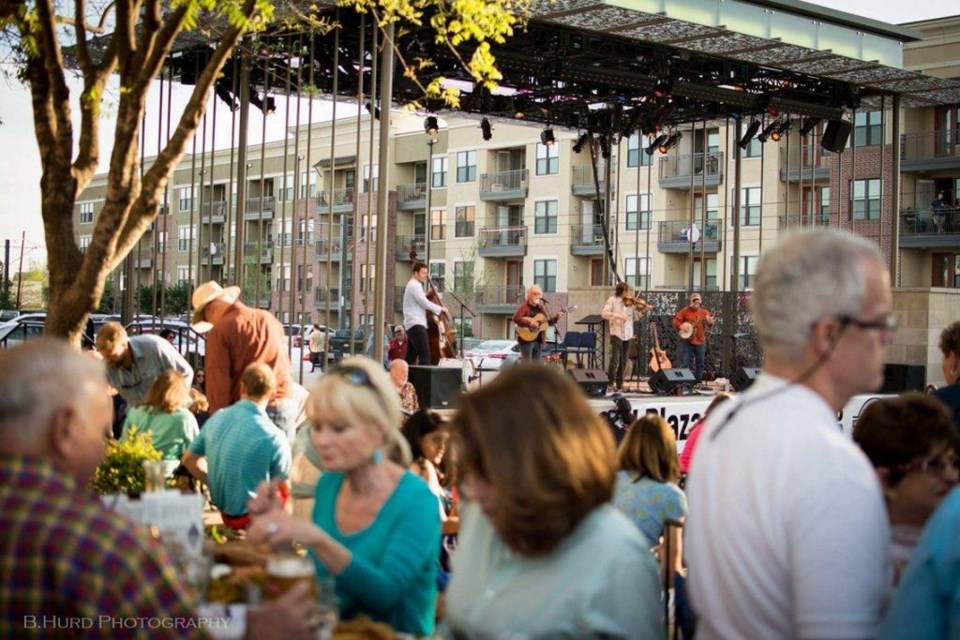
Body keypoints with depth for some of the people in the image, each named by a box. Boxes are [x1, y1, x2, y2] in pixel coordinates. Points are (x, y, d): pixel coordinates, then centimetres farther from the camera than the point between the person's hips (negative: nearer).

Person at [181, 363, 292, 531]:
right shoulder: (274, 438, -20)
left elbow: (189, 459, 8)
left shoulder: (216, 418, -3)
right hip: (251, 516, -7)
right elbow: (285, 491, -9)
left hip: (223, 510, 7)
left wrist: (215, 484, 14)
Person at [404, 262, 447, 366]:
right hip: (416, 324, -11)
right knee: (425, 354, -19)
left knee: (411, 356, 11)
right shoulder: (414, 285, -11)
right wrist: (441, 308, -8)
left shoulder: (414, 285, 23)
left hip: (412, 324, 11)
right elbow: (425, 304, -17)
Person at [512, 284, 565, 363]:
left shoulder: (541, 307, 14)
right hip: (527, 339, -7)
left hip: (539, 340, 7)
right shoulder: (524, 307, -8)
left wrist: (556, 317, 2)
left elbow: (549, 320, 21)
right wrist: (530, 323, -28)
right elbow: (516, 318, -23)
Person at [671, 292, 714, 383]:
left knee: (700, 363, 8)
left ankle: (698, 381, 18)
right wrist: (681, 327, -20)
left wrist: (710, 322, -31)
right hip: (687, 340, -3)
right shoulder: (685, 311, 1)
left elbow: (710, 322, -7)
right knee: (685, 362, -5)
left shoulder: (704, 312, 6)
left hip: (700, 341, 3)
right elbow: (676, 320, -2)